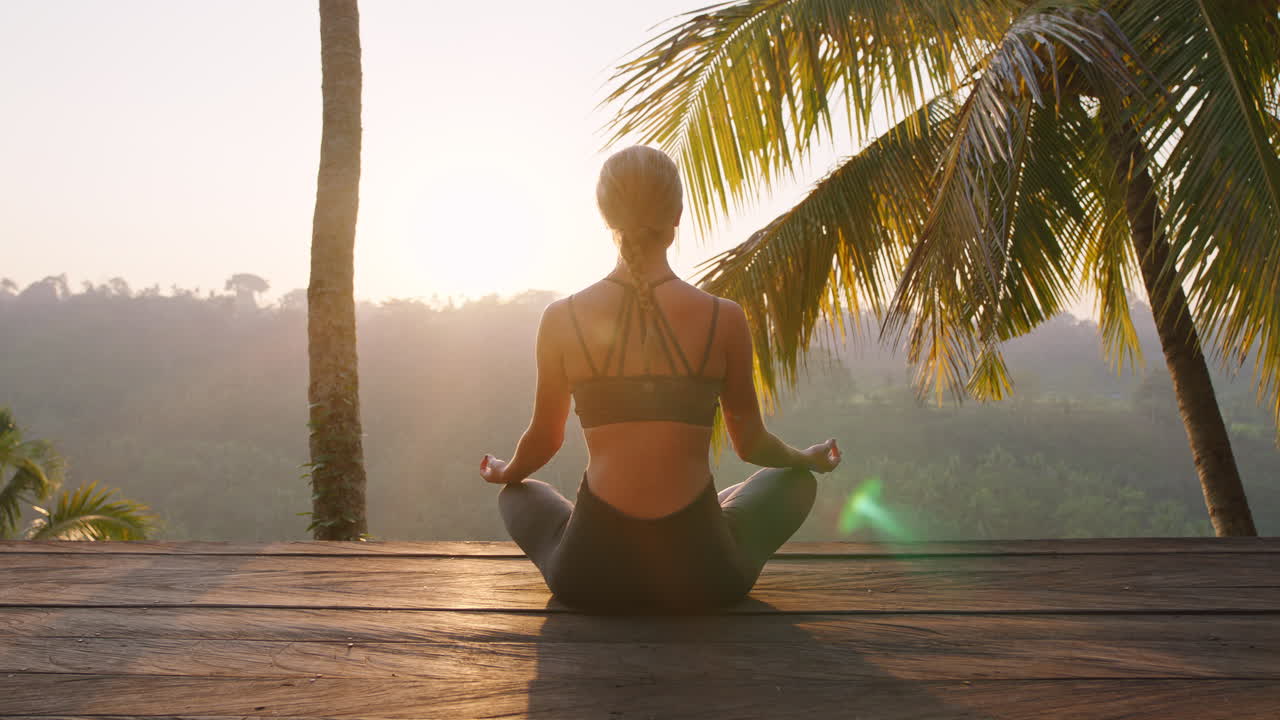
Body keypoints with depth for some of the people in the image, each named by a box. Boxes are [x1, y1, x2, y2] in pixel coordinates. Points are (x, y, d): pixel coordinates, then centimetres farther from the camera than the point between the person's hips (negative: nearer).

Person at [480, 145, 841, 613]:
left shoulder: (561, 319, -5)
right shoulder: (724, 319, -7)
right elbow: (750, 443, 6)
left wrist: (504, 472, 33)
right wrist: (808, 459, 29)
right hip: (701, 579, 0)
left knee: (519, 494, 34)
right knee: (794, 480, 29)